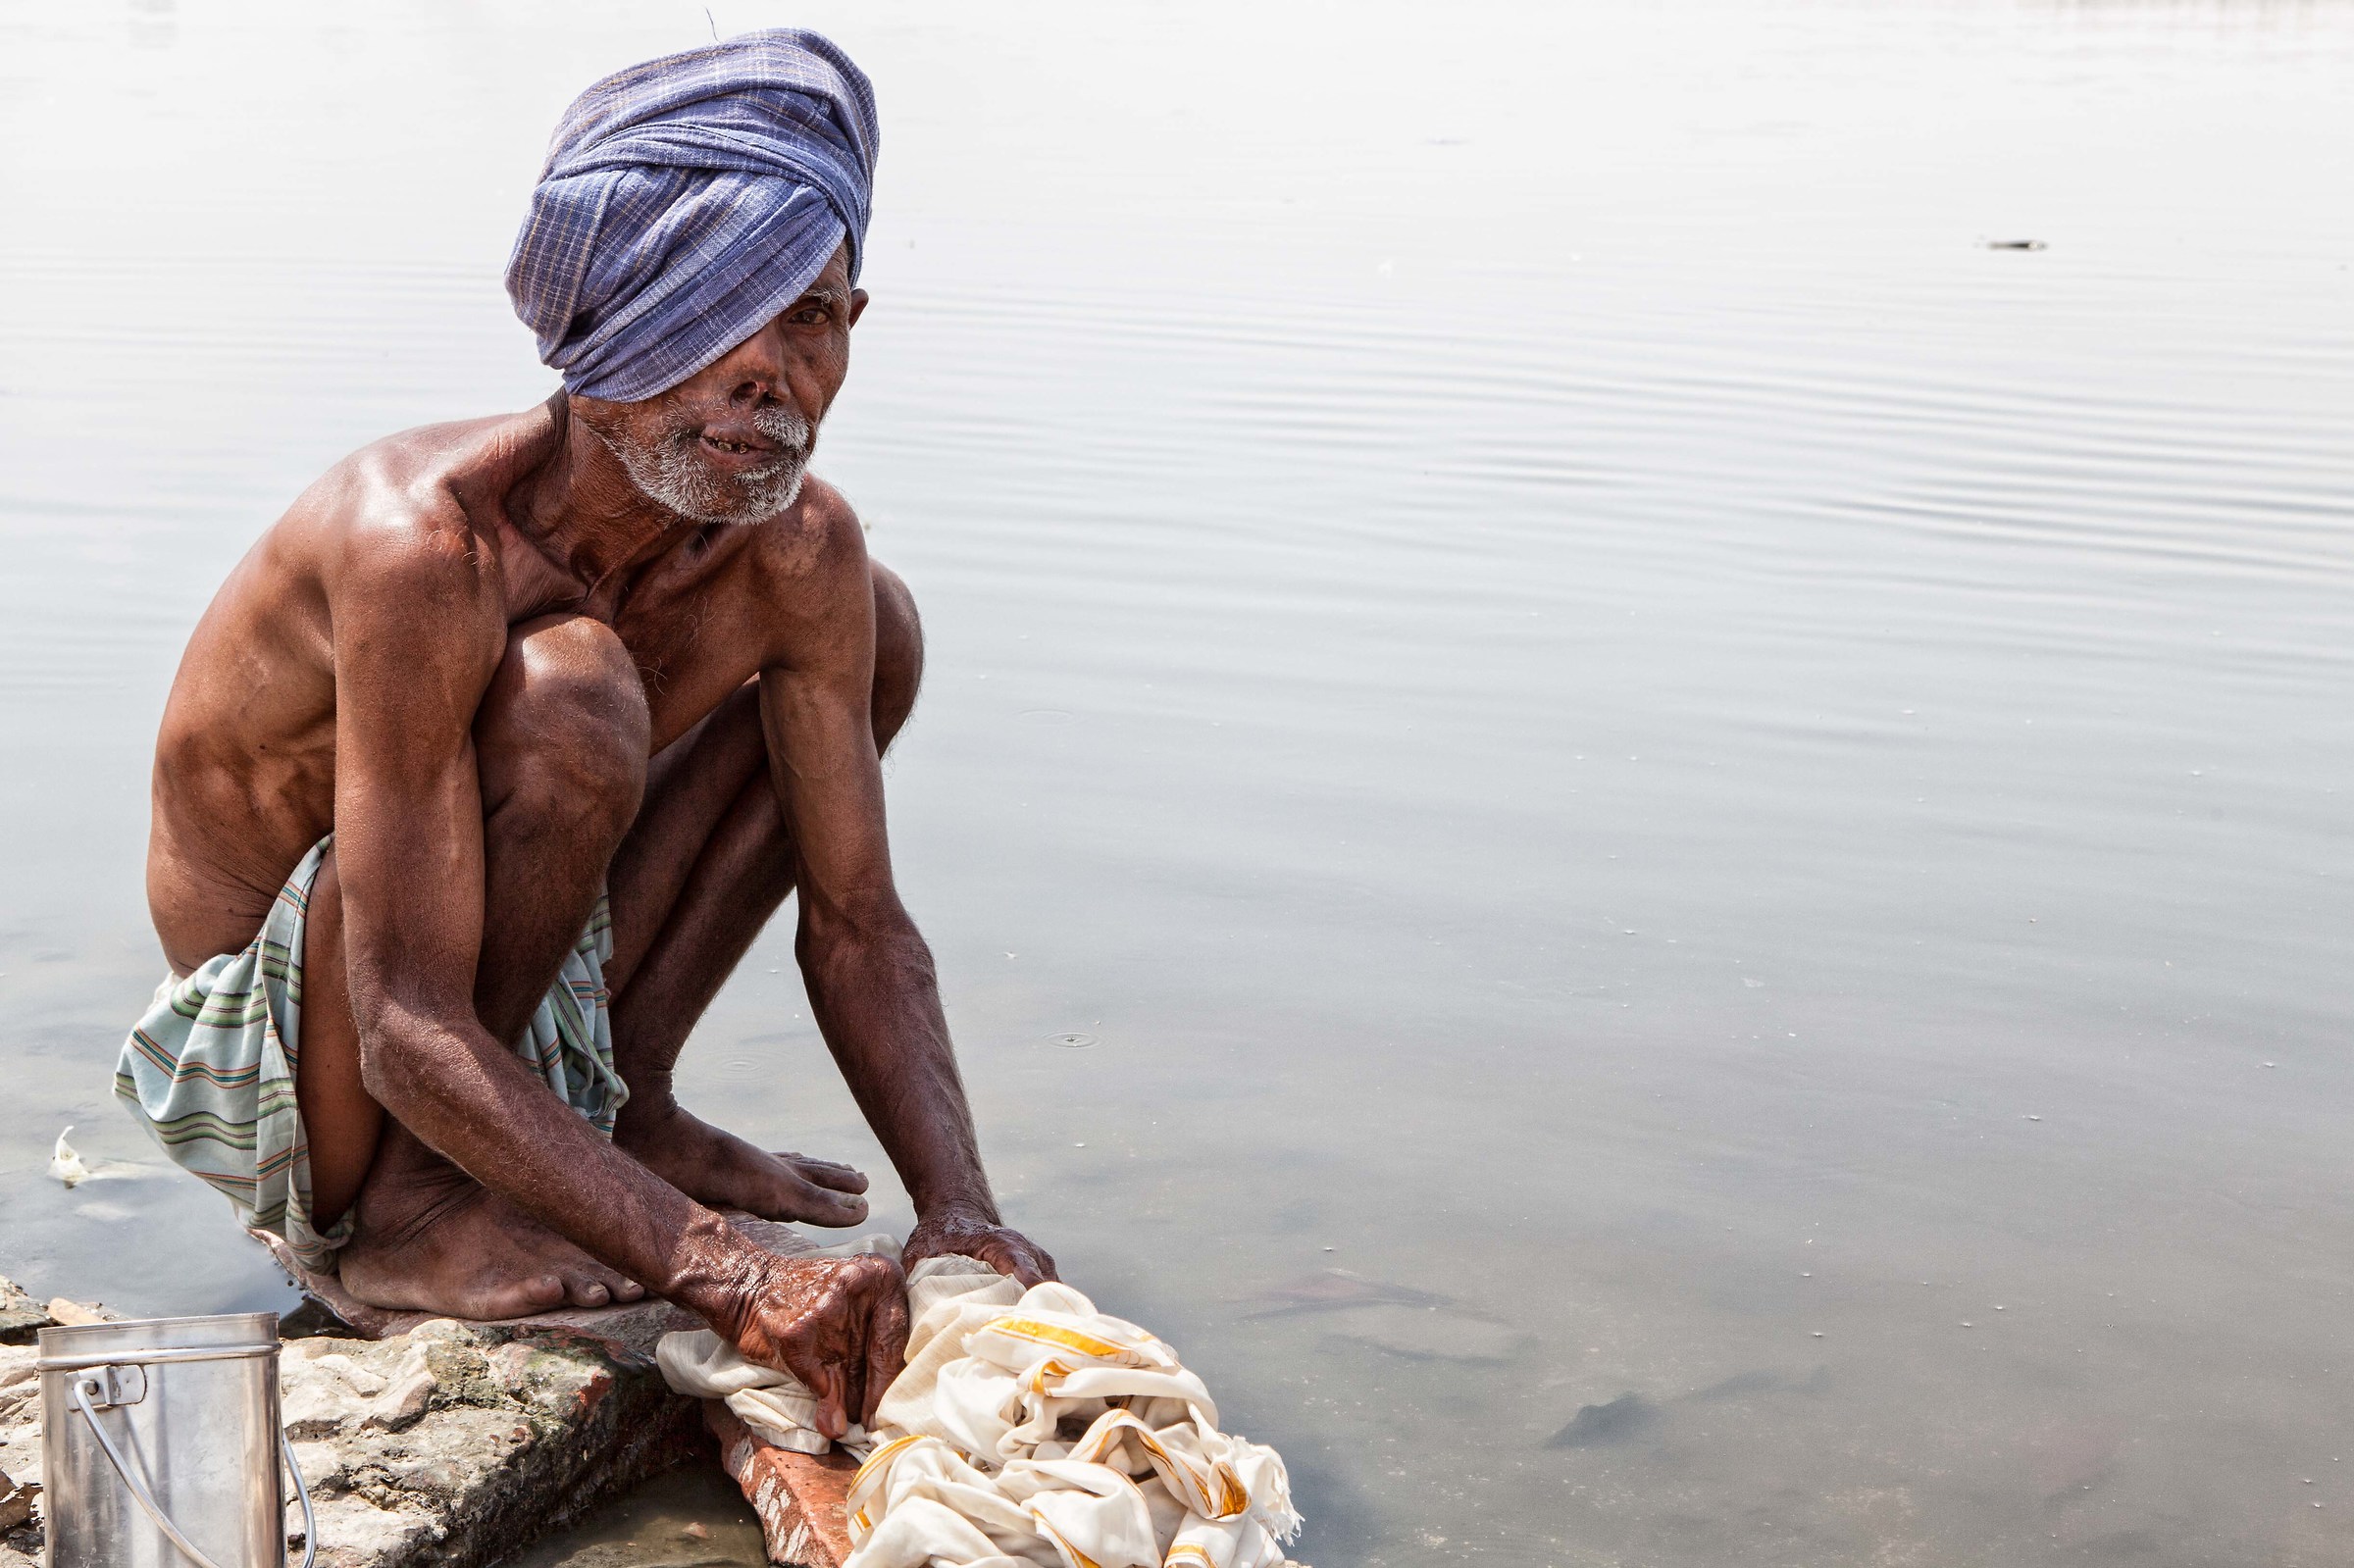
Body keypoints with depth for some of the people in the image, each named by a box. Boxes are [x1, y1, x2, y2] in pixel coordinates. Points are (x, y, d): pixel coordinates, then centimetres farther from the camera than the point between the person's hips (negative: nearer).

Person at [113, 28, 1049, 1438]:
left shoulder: (797, 554, -12)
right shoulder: (430, 540, -33)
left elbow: (857, 925, -5)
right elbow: (407, 1037, -35)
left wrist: (960, 1211, -22)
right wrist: (723, 1273, -44)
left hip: (522, 1006, 7)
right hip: (275, 1064, -7)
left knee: (875, 620, 3)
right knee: (571, 692, -34)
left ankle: (622, 1108, 6)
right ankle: (400, 1212, -16)